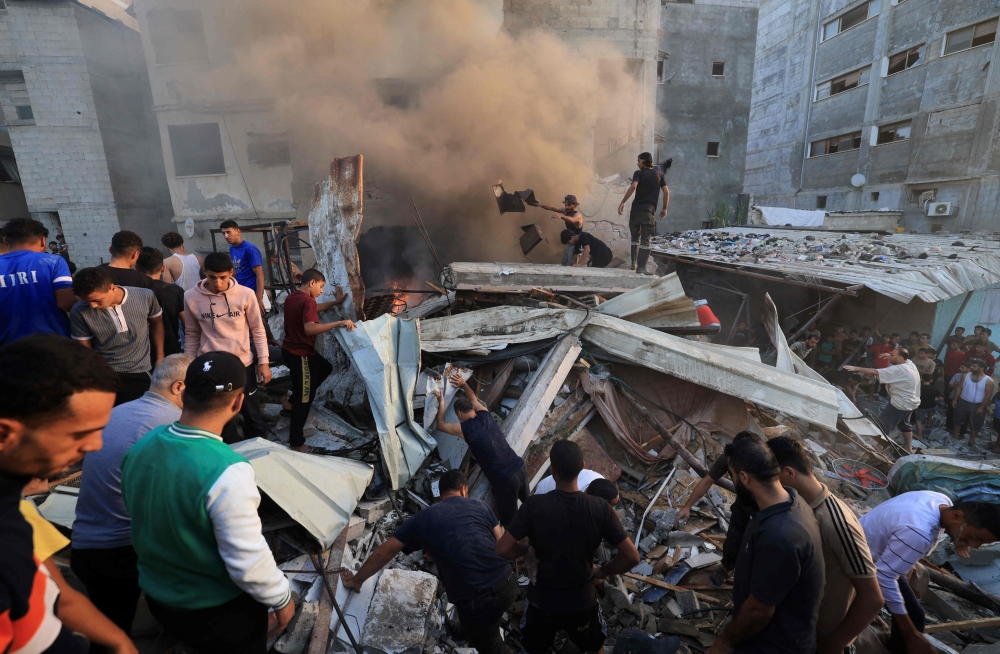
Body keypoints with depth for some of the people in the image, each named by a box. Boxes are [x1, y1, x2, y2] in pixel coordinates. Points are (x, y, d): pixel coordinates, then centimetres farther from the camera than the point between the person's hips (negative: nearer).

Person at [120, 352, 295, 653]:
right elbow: (248, 562, -27)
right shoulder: (227, 472, -35)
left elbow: (143, 519, 5)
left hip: (157, 597, 6)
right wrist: (282, 598, -9)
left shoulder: (140, 448, -12)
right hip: (218, 611, -5)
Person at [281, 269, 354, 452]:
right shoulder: (307, 300, -22)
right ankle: (296, 442, 11)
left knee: (325, 368, 29)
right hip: (300, 354, -10)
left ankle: (294, 398, 31)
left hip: (290, 350, 10)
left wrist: (335, 302, 29)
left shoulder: (291, 298, 7)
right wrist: (339, 323, -36)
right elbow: (309, 328, -35)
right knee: (303, 399, 1)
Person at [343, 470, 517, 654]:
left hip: (477, 599, -2)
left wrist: (356, 580, 31)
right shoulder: (481, 506, 11)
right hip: (508, 582, 3)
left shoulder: (423, 519, 11)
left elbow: (385, 551, 17)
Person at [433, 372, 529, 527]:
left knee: (509, 521, 10)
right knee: (527, 502, 33)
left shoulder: (465, 428, -10)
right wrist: (464, 384, 28)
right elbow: (474, 399, 30)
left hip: (504, 479, -7)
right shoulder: (485, 414, 5)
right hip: (520, 467, 7)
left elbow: (441, 426, 11)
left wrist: (441, 404, 21)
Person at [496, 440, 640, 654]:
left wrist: (527, 549, -3)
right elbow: (632, 556, -17)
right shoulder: (600, 508, -21)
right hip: (582, 600, 1)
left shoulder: (534, 506, -25)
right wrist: (603, 571, -1)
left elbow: (502, 549, -22)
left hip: (541, 599, -1)